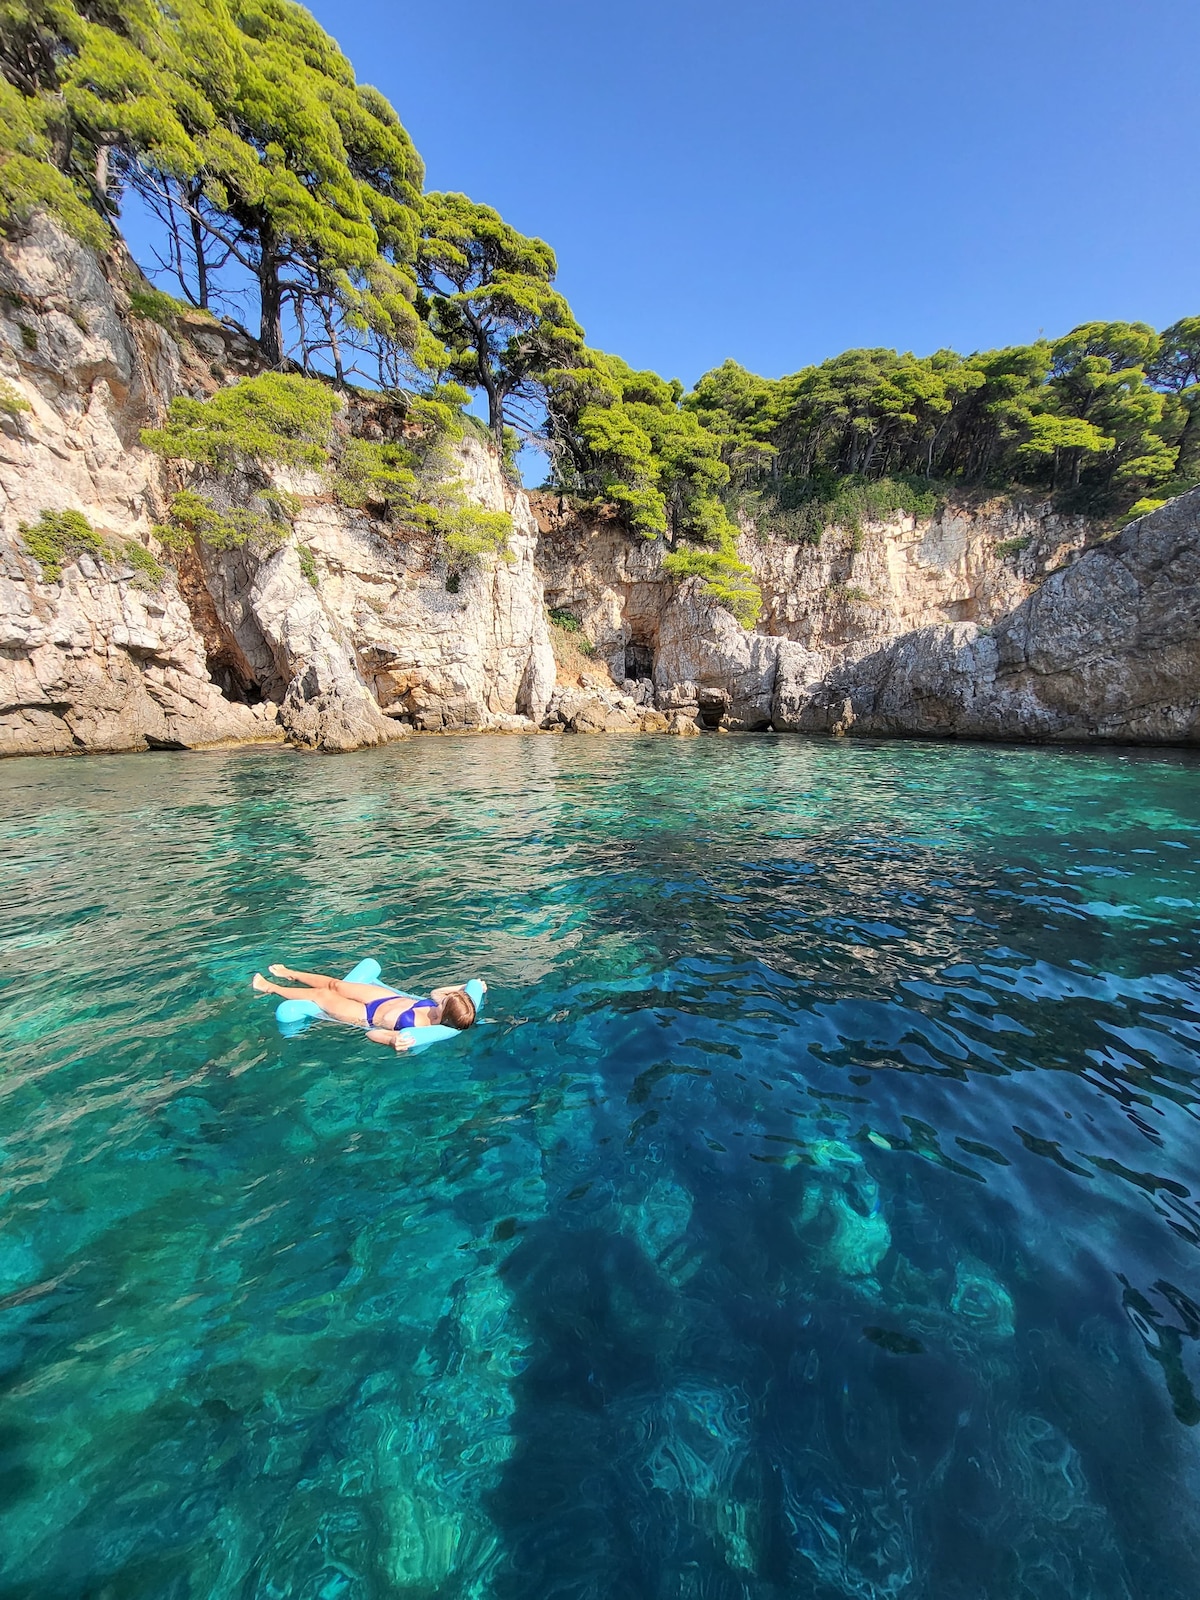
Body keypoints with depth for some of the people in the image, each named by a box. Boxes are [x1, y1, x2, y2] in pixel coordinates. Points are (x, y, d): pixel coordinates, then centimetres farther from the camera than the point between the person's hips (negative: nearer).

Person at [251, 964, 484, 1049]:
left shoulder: (418, 1026, -41)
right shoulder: (440, 1006, -22)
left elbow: (372, 1033, -45)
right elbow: (434, 992, 2)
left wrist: (392, 1040, -67)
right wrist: (466, 987, -12)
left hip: (367, 1015, -6)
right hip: (390, 998, 6)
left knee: (321, 994, 14)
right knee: (334, 984, 23)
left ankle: (270, 988, 43)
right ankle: (290, 975, 52)